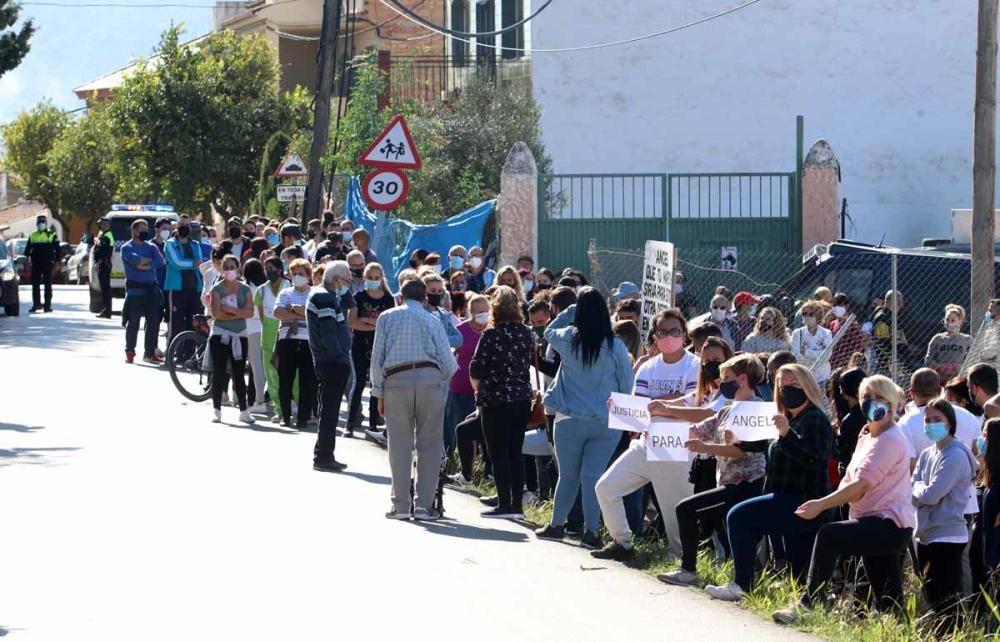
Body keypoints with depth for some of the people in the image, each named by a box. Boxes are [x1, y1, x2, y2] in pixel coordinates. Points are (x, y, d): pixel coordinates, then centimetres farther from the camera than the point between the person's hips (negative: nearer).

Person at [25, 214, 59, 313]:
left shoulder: (52, 235, 2)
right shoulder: (32, 236, 12)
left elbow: (57, 249, 1)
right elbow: (27, 249, 13)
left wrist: (56, 260, -7)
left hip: (47, 264, -3)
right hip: (35, 264, 3)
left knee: (47, 285, -1)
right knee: (35, 285, 5)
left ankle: (48, 305, 1)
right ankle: (36, 304, 13)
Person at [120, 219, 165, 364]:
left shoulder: (151, 247, 15)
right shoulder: (127, 248, 2)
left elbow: (160, 261, -3)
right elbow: (135, 260, -18)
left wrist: (144, 265, -13)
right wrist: (150, 260, -4)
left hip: (152, 288, 4)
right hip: (135, 288, -4)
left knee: (154, 322, 2)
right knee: (133, 322, -2)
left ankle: (150, 352, 10)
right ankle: (130, 352, 9)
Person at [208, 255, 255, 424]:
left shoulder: (245, 289, 5)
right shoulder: (217, 289, -2)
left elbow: (249, 312, -8)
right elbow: (216, 313, -14)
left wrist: (229, 309, -16)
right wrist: (238, 313, -13)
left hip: (240, 335, 2)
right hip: (220, 334, -2)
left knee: (239, 375, 5)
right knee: (219, 373, 0)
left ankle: (244, 411, 8)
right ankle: (216, 410, 5)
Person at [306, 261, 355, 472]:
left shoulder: (325, 296, 18)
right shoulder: (325, 299, -16)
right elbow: (328, 336, -21)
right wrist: (342, 356, -16)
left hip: (330, 362, 11)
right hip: (332, 362, -11)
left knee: (329, 411, 15)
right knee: (329, 410, -6)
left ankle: (324, 456, 22)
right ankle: (323, 457, -3)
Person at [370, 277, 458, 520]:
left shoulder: (386, 318, 10)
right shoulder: (433, 321, 9)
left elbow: (377, 358, 6)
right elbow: (449, 363, 5)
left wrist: (379, 393, 11)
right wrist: (442, 377, 26)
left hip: (396, 380, 0)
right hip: (429, 378, 0)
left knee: (400, 445, 5)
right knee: (429, 445, 5)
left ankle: (401, 506, 5)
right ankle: (423, 505, 0)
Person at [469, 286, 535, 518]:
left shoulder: (491, 335, -13)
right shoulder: (527, 334, 2)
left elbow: (476, 369, -9)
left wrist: (477, 389, 8)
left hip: (495, 399, -5)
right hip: (522, 399, 5)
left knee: (499, 453, 1)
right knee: (516, 452, 10)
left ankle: (505, 504, -1)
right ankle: (517, 505, 11)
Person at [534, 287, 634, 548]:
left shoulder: (569, 339, -7)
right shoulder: (616, 347, -9)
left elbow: (549, 332, 17)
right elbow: (627, 385, -2)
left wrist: (572, 309, 11)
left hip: (571, 420, 0)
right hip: (606, 423, 0)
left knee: (568, 475, 13)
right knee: (592, 476, 1)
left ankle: (556, 524, 24)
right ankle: (591, 530, 0)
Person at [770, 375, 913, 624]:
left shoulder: (891, 440, -12)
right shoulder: (866, 437, 19)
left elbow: (862, 484, -21)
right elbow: (850, 480, 16)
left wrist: (821, 504, -26)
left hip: (890, 524, -10)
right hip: (876, 525, 10)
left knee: (828, 536, -27)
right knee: (887, 603, 12)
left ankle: (806, 605, -27)